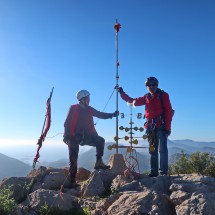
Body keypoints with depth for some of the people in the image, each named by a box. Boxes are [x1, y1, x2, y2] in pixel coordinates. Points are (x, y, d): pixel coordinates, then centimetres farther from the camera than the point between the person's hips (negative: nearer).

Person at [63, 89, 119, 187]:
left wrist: (112, 115, -9)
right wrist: (67, 136, -18)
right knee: (73, 160, -4)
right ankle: (72, 180, 6)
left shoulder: (89, 110, 5)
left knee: (100, 140, -12)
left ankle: (98, 162, -8)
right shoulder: (73, 109, -8)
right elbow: (66, 123, -9)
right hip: (74, 137, -5)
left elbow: (101, 115, 5)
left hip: (85, 136, 5)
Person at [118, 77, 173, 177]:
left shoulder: (163, 95, 1)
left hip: (161, 126, -5)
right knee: (152, 150, 8)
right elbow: (133, 101, 21)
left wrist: (167, 127, -12)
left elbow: (169, 111, -5)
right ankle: (154, 172, 15)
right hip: (150, 127, 5)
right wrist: (122, 93, 13)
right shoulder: (146, 97, 16)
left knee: (162, 149, -8)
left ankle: (163, 172, -2)